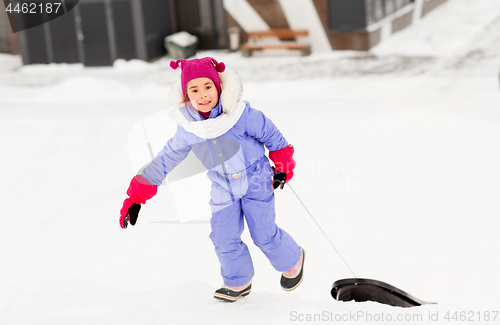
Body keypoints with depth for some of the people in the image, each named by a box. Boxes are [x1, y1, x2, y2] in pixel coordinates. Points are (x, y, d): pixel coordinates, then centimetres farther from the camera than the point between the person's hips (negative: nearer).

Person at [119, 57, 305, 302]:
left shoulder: (241, 114, -23)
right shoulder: (187, 129, -11)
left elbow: (270, 134, -8)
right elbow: (166, 159, -3)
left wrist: (282, 166, 2)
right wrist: (137, 197, -4)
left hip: (256, 182, -3)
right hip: (223, 190, 3)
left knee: (264, 234, 0)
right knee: (224, 239, 2)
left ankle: (293, 260, 32)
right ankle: (238, 282, 28)